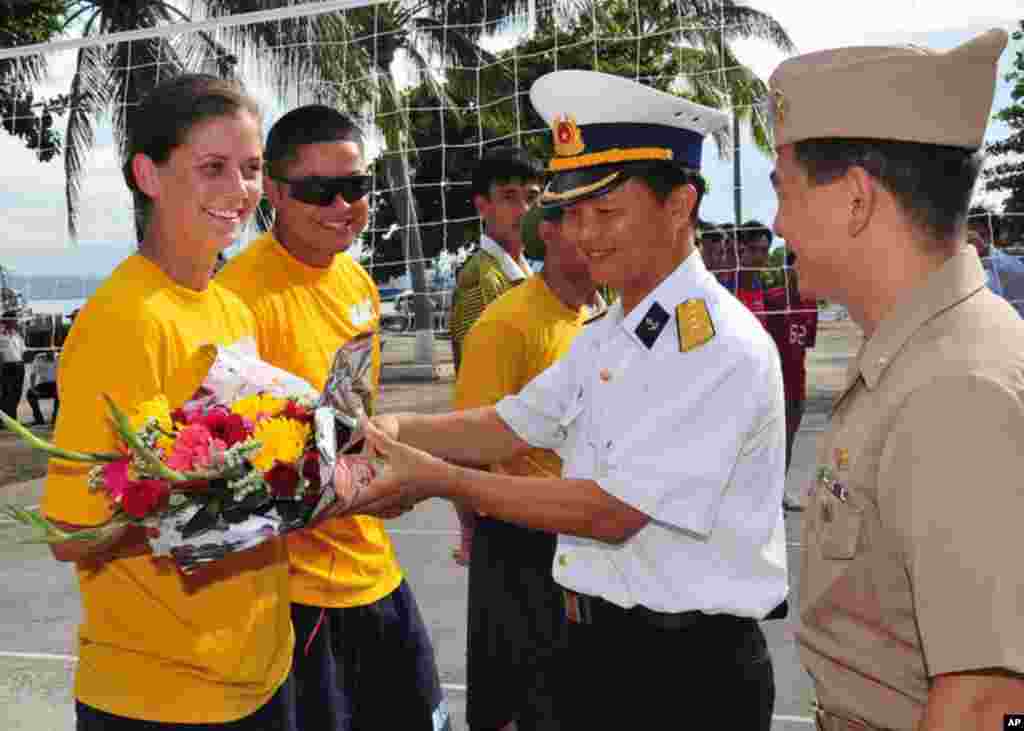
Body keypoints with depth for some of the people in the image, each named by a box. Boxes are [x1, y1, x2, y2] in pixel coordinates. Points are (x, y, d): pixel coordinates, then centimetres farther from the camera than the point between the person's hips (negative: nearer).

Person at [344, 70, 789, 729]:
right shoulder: (607, 337, 9)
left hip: (687, 674, -8)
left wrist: (441, 481, -19)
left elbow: (612, 511, -22)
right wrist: (397, 429, -6)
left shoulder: (721, 347, -20)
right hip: (597, 651, 8)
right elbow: (505, 429, 12)